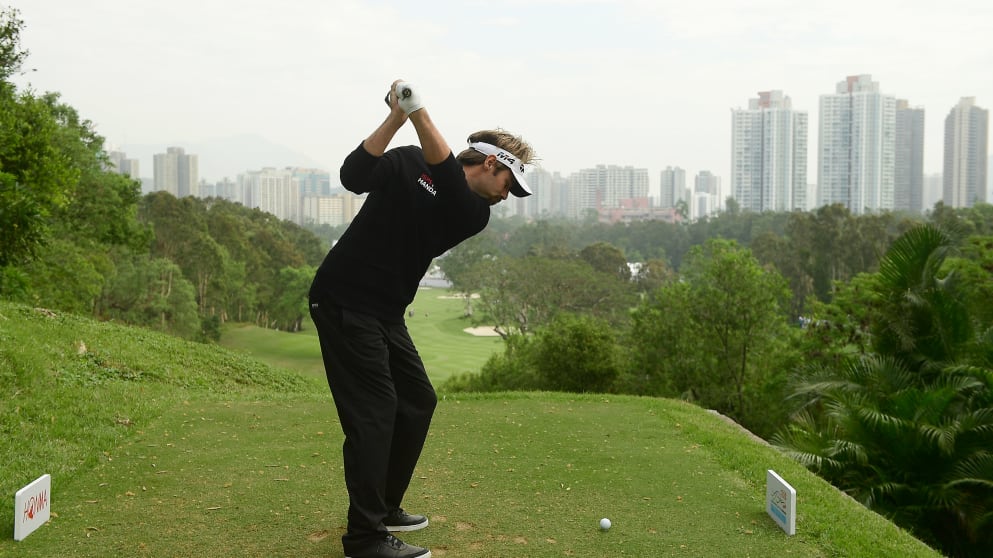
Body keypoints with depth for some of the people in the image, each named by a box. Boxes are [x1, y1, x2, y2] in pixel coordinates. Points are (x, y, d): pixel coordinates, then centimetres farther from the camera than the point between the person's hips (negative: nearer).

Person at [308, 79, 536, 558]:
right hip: (344, 301, -7)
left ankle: (383, 507, 27)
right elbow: (354, 176, -18)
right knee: (375, 411, -8)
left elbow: (446, 177, -14)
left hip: (386, 313, 7)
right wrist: (396, 117, -25)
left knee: (418, 402, 11)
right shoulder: (409, 163, -3)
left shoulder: (474, 214, 6)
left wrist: (417, 110, -25)